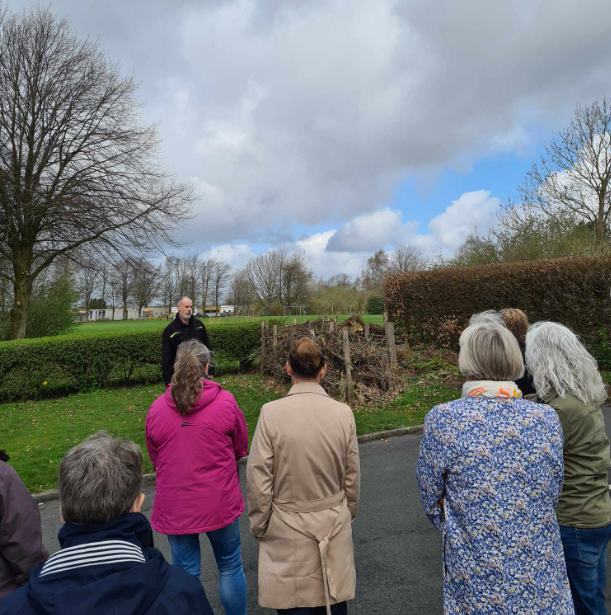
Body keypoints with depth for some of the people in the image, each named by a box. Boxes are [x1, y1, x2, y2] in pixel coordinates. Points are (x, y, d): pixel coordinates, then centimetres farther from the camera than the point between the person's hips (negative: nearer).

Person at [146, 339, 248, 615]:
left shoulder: (156, 409, -10)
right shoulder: (225, 402, -15)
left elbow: (154, 457, 3)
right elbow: (240, 449, -2)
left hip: (174, 507, 2)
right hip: (219, 502, -1)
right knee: (230, 566, 20)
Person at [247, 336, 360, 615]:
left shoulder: (271, 413, -17)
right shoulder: (343, 412, -10)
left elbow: (259, 481, -11)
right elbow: (352, 479, 1)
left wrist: (259, 527, 5)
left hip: (287, 531, -2)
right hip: (334, 529, 3)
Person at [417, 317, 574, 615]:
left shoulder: (442, 419, -19)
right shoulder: (547, 418, -10)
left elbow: (432, 504, -7)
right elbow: (552, 496, 4)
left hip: (478, 585, -2)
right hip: (545, 582, 3)